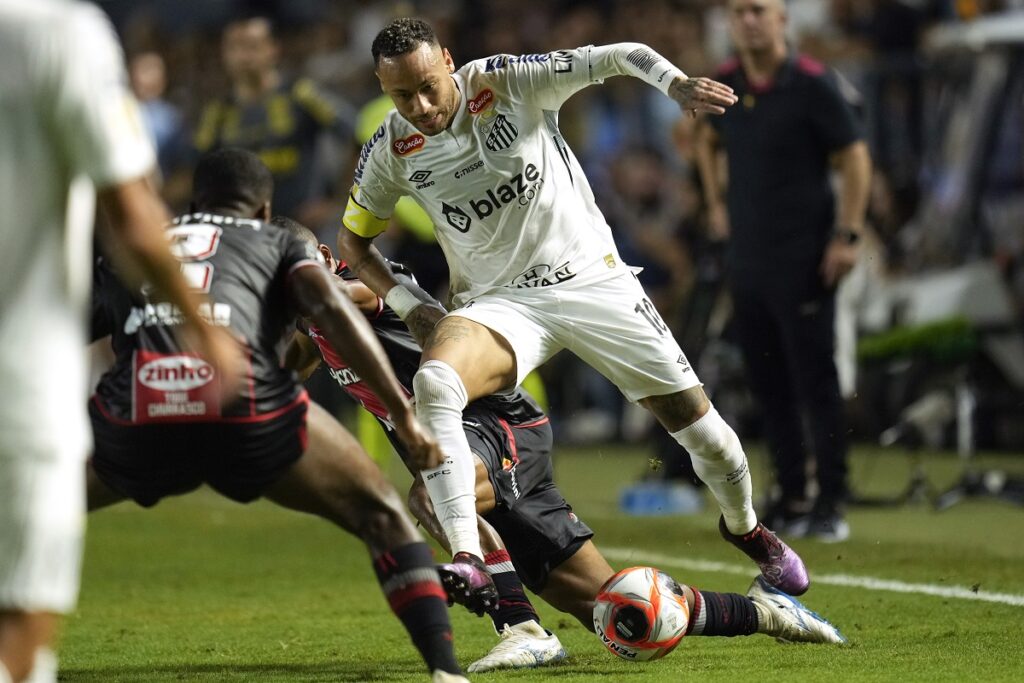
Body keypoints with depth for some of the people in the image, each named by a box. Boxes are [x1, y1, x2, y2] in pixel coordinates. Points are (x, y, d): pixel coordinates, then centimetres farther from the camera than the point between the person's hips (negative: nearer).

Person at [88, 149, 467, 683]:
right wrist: (404, 416, 3)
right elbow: (330, 308, 6)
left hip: (135, 419, 2)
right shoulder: (278, 243, 26)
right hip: (248, 411, -2)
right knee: (380, 515, 19)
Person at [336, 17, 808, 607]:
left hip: (592, 278, -1)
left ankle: (745, 526, 32)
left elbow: (619, 57, -13)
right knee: (434, 383, -32)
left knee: (697, 421, -1)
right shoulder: (391, 153, -5)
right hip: (498, 303, 1)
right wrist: (408, 306, -6)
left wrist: (676, 83, -34)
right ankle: (468, 557, -36)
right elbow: (354, 240, 10)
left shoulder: (508, 82, -13)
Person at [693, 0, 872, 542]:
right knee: (766, 382, 8)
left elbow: (855, 157, -9)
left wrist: (847, 234, -14)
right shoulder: (725, 85, 7)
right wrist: (715, 203, 20)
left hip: (803, 256, -6)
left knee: (815, 379, -7)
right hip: (746, 251, 6)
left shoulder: (811, 85, -10)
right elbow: (707, 140, 28)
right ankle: (790, 498, 16)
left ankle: (831, 503, -4)